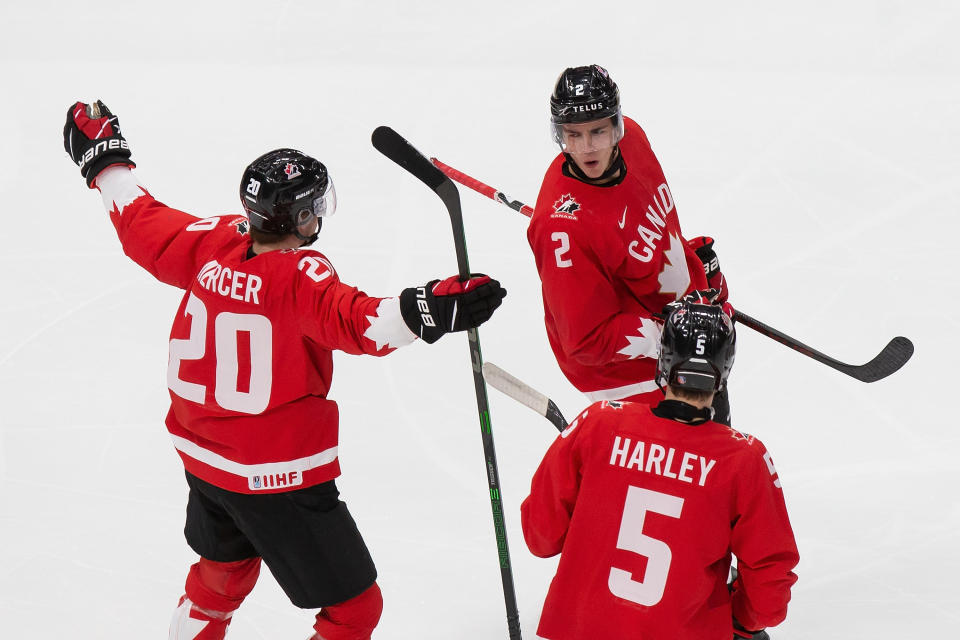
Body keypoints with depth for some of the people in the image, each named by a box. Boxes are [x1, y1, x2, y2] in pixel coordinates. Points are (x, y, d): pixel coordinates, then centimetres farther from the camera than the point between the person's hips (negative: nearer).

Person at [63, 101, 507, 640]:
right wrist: (422, 312, -58)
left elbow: (143, 226, 10)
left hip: (202, 455, 8)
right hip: (279, 477, -8)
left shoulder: (209, 246, -5)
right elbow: (350, 320, -42)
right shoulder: (301, 277, -24)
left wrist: (105, 161, 26)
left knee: (224, 572, 34)